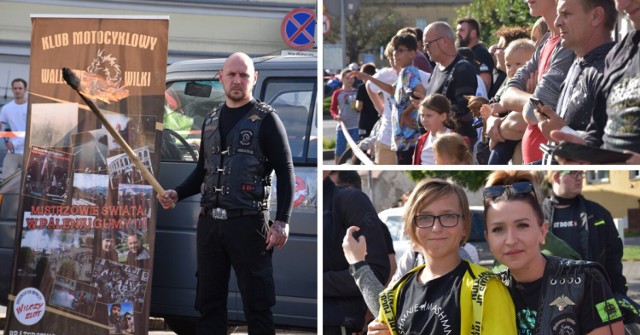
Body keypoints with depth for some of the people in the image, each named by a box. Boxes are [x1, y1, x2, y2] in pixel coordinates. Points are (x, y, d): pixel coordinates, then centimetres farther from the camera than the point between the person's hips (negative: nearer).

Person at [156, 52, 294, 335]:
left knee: (256, 303, -3)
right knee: (208, 301, 8)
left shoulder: (266, 119, -1)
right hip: (209, 221, 6)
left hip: (248, 223, -6)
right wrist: (177, 194, 6)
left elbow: (285, 172, -5)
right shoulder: (211, 120, 16)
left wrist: (282, 222, -14)